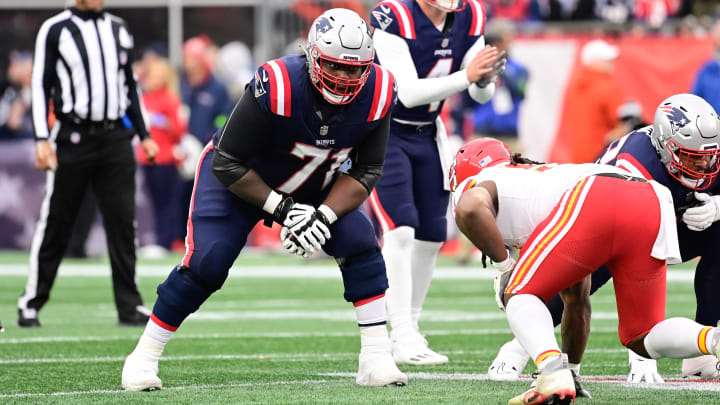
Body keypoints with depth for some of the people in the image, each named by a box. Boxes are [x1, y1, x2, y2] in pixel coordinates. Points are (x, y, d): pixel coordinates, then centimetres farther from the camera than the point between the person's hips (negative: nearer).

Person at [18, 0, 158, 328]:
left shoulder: (118, 30, 13)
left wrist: (144, 135, 16)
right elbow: (41, 86, -4)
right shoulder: (55, 30, -2)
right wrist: (42, 139, -12)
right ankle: (31, 303, 9)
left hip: (115, 138, 4)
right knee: (54, 224, -1)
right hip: (73, 138, -4)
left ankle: (130, 306, 3)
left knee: (122, 220, -2)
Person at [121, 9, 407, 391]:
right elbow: (228, 164, -28)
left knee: (361, 246, -14)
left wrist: (325, 215, -26)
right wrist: (280, 209, -28)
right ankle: (143, 358, -1)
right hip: (239, 181, -4)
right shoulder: (276, 86, -37)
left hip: (312, 187, 4)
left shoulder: (377, 93, -24)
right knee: (205, 265, -17)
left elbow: (366, 170, -12)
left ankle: (376, 358, -8)